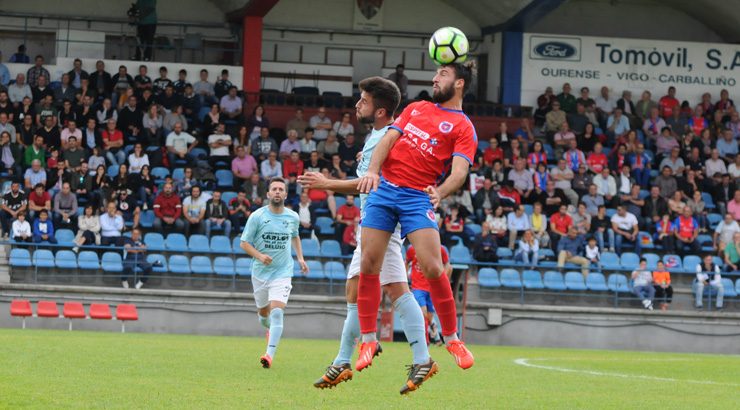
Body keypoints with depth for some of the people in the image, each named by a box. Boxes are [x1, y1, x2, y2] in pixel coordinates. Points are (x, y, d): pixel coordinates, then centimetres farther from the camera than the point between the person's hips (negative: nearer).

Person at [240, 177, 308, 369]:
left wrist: (300, 258, 12)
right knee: (263, 313, 17)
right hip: (260, 272, 1)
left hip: (282, 273, -1)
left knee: (276, 313, -19)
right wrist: (259, 256, -21)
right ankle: (272, 329, 53)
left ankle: (270, 354, -26)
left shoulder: (293, 217, 1)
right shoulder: (257, 216, -7)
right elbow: (244, 243, -4)